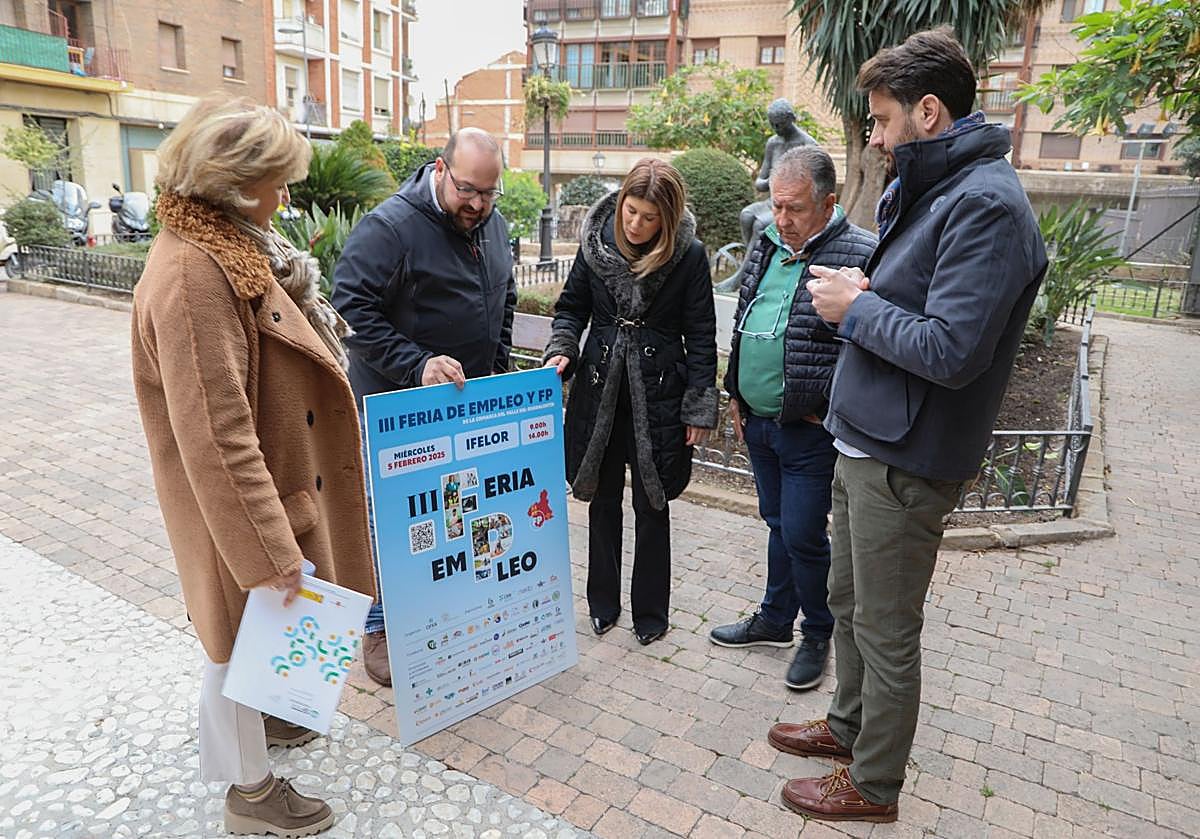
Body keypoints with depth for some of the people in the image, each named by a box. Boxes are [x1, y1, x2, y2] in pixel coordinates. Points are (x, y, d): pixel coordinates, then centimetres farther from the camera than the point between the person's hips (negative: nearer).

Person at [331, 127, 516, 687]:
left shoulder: (493, 225, 6)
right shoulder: (389, 226, -18)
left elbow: (504, 302, 19)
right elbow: (353, 307, -21)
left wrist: (496, 369, 11)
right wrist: (417, 365, -28)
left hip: (469, 402, 7)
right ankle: (379, 627, 23)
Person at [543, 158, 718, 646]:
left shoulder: (689, 256, -9)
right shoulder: (595, 243, -2)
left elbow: (700, 337, -5)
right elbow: (572, 308, 9)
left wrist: (699, 409, -6)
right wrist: (561, 350, -11)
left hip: (658, 394, -2)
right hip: (600, 388, 3)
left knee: (651, 505, 7)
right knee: (603, 500, 13)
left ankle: (650, 612, 26)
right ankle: (603, 603, 31)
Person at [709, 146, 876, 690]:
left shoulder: (858, 256, -16)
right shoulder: (766, 246, 8)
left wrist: (829, 411, -14)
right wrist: (735, 395, 15)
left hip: (810, 432, -7)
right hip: (757, 422, 7)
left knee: (803, 536, 2)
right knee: (778, 525, 20)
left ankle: (817, 635, 27)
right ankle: (774, 621, 37)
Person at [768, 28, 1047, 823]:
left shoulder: (986, 205, -20)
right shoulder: (924, 189, 12)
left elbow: (951, 352, -26)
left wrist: (856, 308, -14)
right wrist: (859, 294, -1)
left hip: (905, 460, -9)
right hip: (866, 442, 10)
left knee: (885, 630, 7)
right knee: (848, 602, 22)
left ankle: (874, 785, 27)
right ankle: (849, 725, 43)